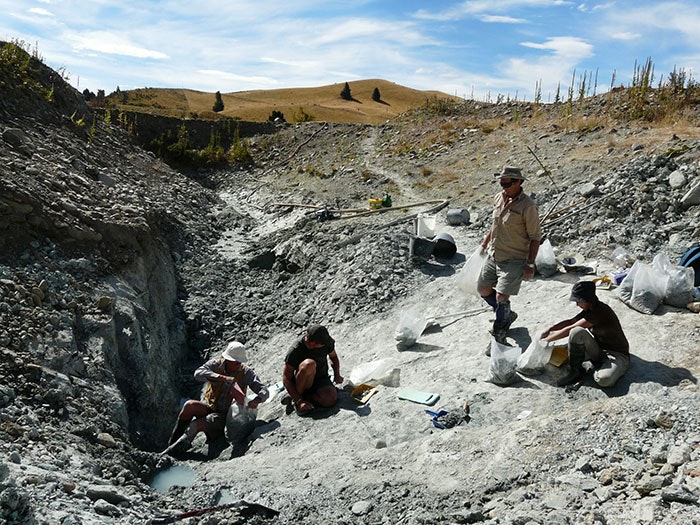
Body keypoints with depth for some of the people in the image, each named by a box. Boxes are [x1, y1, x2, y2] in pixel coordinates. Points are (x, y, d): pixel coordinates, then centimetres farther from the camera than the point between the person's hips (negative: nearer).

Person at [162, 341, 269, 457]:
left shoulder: (246, 372, -8)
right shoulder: (216, 364, -7)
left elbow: (264, 391, -13)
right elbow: (198, 373, -26)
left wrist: (256, 400, -37)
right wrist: (223, 378, -38)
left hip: (226, 416, -2)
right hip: (210, 407, 2)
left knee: (196, 425, -27)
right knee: (189, 405, -28)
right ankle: (172, 442, -11)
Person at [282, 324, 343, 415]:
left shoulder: (327, 342, -11)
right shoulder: (295, 350, -23)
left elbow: (333, 357, 12)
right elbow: (286, 378, -20)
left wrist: (337, 375, -3)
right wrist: (299, 401, -27)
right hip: (302, 382, -3)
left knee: (331, 400, -30)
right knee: (309, 364, -36)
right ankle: (296, 399, -19)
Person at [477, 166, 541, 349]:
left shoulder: (528, 206, -18)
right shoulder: (498, 198, 3)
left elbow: (535, 237, -13)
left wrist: (530, 264, -15)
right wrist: (485, 243, 27)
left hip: (514, 260, -8)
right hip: (493, 256, 8)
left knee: (501, 297, -11)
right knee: (483, 289, 15)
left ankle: (499, 339, 4)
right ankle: (507, 315, 38)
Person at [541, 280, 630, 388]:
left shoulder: (600, 312, -26)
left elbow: (569, 329, -23)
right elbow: (570, 321, 12)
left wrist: (546, 340, -17)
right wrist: (549, 329, -1)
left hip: (617, 354, -7)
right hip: (599, 350, 8)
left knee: (604, 380, -40)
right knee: (577, 332, -24)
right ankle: (576, 371, -8)